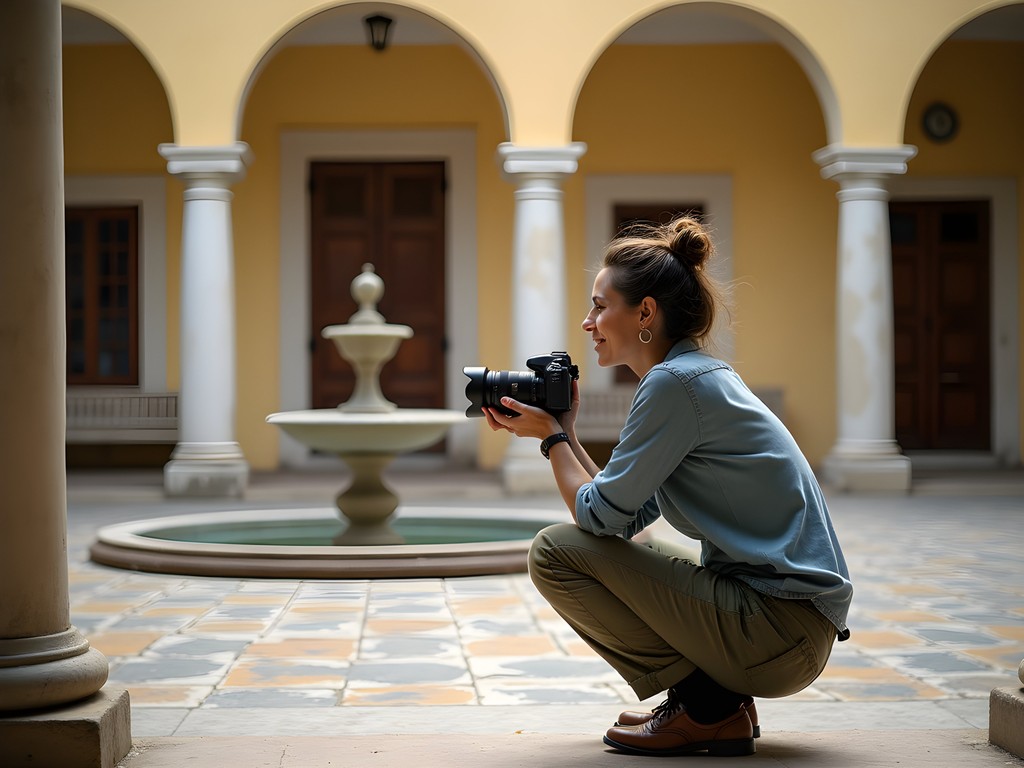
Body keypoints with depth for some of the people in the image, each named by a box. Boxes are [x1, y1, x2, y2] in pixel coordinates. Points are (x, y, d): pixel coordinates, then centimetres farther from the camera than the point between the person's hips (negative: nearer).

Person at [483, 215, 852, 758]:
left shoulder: (675, 383, -14)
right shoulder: (703, 376, 15)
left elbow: (601, 516, -12)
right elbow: (626, 520, 15)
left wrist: (552, 436, 2)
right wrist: (565, 433, 15)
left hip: (784, 628, -10)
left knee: (557, 552, -9)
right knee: (592, 550, 21)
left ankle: (707, 710, -5)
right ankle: (720, 697, 14)